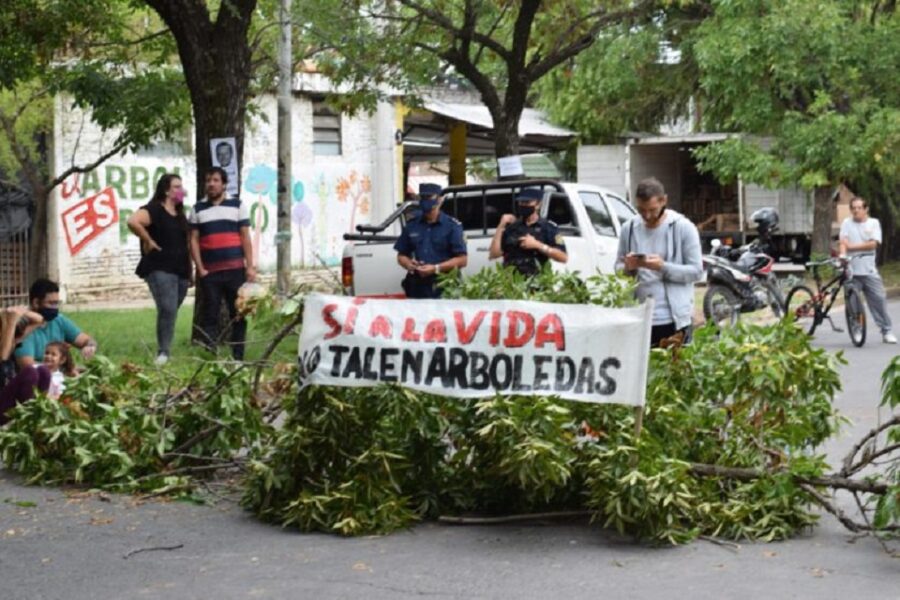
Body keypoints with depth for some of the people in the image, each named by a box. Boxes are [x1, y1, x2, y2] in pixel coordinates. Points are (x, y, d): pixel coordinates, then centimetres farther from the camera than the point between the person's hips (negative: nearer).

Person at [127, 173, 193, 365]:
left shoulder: (180, 215, 21)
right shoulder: (154, 210, -6)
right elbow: (133, 221, -25)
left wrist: (189, 272, 21)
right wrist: (148, 241, -15)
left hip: (181, 271, 8)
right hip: (160, 269, -8)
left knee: (170, 313, 9)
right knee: (167, 310, -19)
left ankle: (163, 352, 17)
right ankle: (163, 354, -17)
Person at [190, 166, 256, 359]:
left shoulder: (237, 205, 8)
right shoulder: (198, 209, 9)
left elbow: (245, 237, 6)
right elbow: (194, 240, 6)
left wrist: (250, 266, -2)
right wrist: (200, 268, -4)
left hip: (235, 270, 0)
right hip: (209, 272, 0)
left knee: (238, 314, 2)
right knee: (210, 316, 0)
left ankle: (238, 357, 8)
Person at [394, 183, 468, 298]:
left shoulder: (452, 226, 0)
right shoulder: (412, 226, 13)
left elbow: (462, 259, -4)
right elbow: (401, 255, 19)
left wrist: (436, 268, -15)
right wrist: (409, 264, -5)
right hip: (416, 288, 4)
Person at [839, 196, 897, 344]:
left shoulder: (873, 223, 6)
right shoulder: (847, 223, 6)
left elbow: (873, 244, -5)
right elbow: (843, 242, -6)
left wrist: (852, 246, -10)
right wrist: (842, 255, -25)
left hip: (869, 269, 0)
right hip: (851, 270, 0)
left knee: (879, 299, -1)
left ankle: (886, 331, 7)